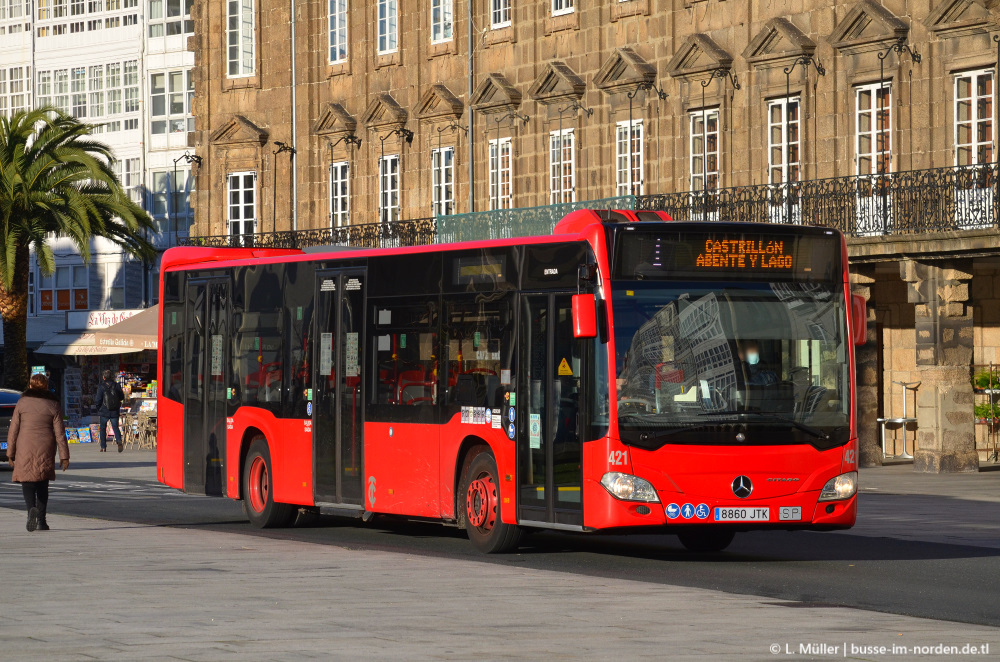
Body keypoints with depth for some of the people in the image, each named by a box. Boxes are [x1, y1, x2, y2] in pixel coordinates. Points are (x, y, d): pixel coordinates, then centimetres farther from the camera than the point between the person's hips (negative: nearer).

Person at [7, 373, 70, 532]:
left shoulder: (22, 402, 1)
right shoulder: (53, 405, 2)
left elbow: (13, 429, 1)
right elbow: (59, 433, 0)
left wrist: (10, 453, 8)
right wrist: (64, 456, 2)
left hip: (25, 449, -1)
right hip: (46, 450, 1)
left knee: (27, 483, 2)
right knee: (42, 485, 11)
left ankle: (31, 509, -26)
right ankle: (41, 521, 9)